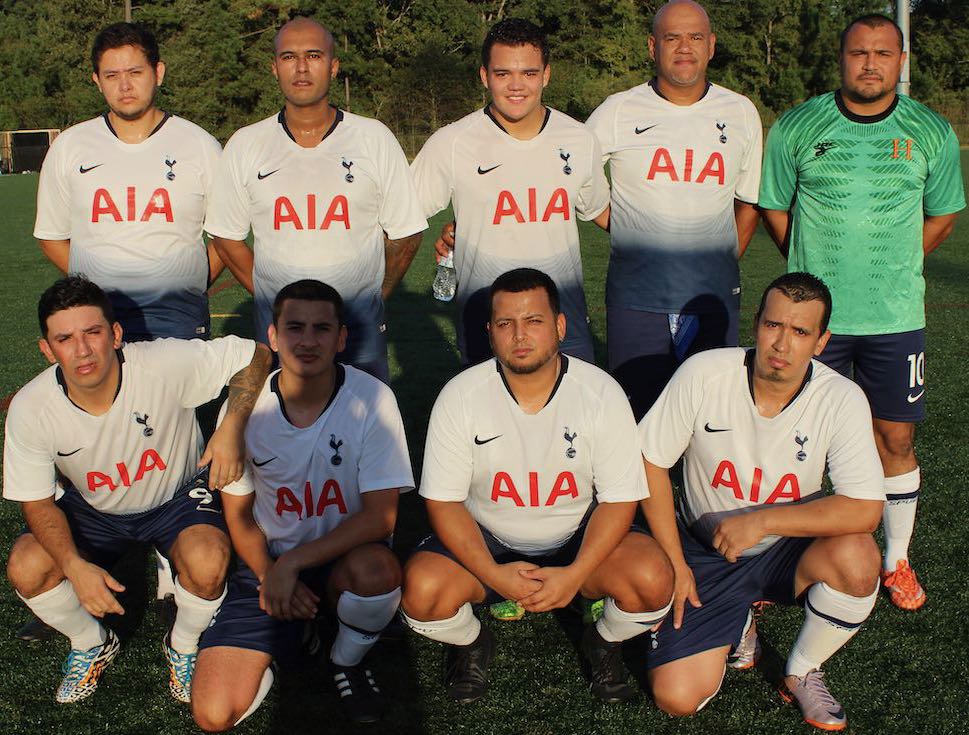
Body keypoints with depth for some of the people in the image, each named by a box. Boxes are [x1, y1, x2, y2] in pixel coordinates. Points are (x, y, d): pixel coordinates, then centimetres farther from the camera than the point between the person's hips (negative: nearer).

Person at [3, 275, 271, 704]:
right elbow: (38, 503, -11)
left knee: (207, 563, -32)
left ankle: (183, 647, 3)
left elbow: (254, 355, -19)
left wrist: (231, 429, -33)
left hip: (176, 497, -2)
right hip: (94, 509, 2)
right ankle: (91, 646, 10)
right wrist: (75, 566, -28)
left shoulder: (166, 364, -31)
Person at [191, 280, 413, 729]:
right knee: (214, 715, -16)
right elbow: (238, 511, 4)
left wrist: (293, 563, -23)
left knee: (376, 572, -39)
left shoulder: (372, 400, -15)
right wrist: (269, 575, -13)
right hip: (268, 562, 1)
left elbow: (380, 516, -17)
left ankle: (347, 661, -3)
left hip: (345, 558, -1)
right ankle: (271, 650, 19)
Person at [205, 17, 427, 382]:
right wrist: (269, 298, 6)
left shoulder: (375, 139, 1)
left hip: (359, 324, -1)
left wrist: (373, 297, 8)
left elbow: (405, 233, 7)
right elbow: (226, 236, 10)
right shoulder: (245, 146, 3)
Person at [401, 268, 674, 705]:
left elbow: (619, 499, -10)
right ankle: (471, 643, 9)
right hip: (485, 541, 0)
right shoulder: (459, 397, -14)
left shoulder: (601, 394, -14)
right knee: (422, 590, -29)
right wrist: (494, 574, -24)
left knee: (653, 580, -28)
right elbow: (444, 502, -10)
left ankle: (605, 643, 9)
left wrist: (575, 574, -24)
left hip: (579, 540, 0)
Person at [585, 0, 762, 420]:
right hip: (636, 301, -2)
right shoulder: (617, 113, -1)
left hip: (715, 299, 2)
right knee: (639, 419, 2)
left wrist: (723, 263, 10)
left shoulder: (741, 114, 8)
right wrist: (626, 229, -2)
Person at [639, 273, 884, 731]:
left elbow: (865, 509, -24)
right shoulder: (703, 375, -19)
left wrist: (760, 522, -27)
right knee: (677, 697, -14)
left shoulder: (842, 400, -18)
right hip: (704, 552, 0)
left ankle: (802, 673, -3)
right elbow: (649, 460, -10)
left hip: (788, 550, 1)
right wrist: (674, 561, -11)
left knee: (857, 560, -33)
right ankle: (738, 622, 20)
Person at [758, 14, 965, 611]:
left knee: (897, 438, 6)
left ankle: (897, 561, 22)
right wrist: (818, 273, 8)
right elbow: (775, 210, 9)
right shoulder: (796, 128, -2)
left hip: (897, 317, 1)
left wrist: (892, 271, 11)